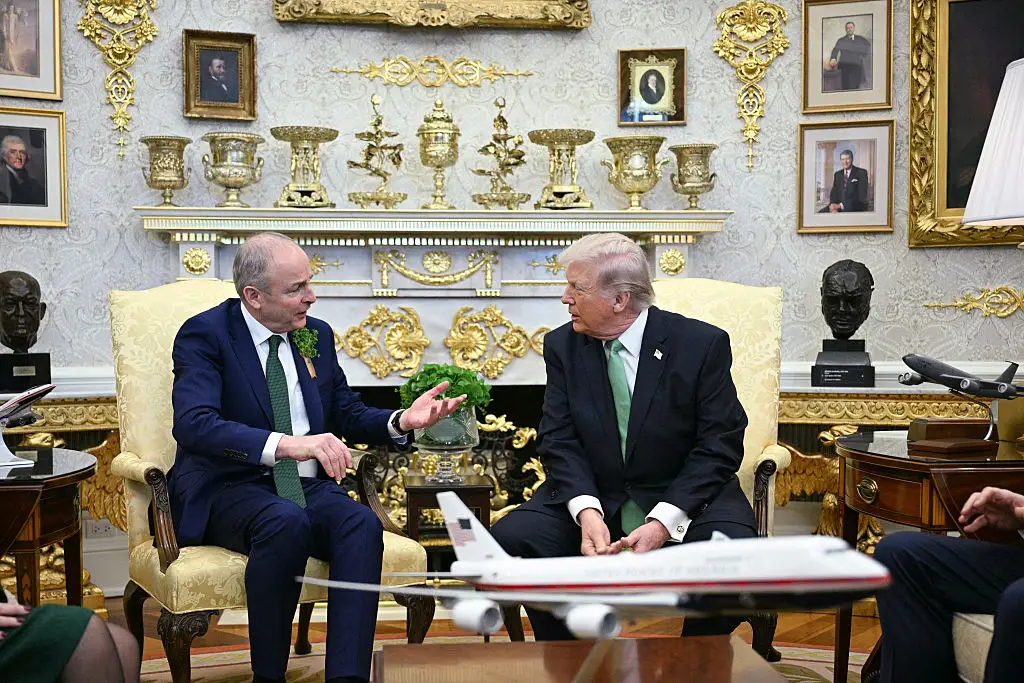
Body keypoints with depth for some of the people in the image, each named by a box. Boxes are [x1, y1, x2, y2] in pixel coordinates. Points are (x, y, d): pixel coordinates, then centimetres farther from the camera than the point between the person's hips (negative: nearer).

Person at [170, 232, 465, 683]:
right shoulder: (205, 334, -7)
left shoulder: (317, 335, 11)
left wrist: (402, 420, -3)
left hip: (306, 485, 5)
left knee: (362, 524, -27)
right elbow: (193, 424, -24)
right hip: (227, 492, -4)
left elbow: (349, 418, 19)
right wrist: (287, 444, -38)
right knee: (286, 522, -36)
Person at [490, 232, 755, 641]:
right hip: (590, 497, 3)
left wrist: (664, 522, -22)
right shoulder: (562, 346, 1)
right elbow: (559, 441, -3)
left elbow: (720, 445, -11)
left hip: (683, 499, -2)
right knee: (510, 539, -22)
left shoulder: (703, 344, -9)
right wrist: (586, 511, -22)